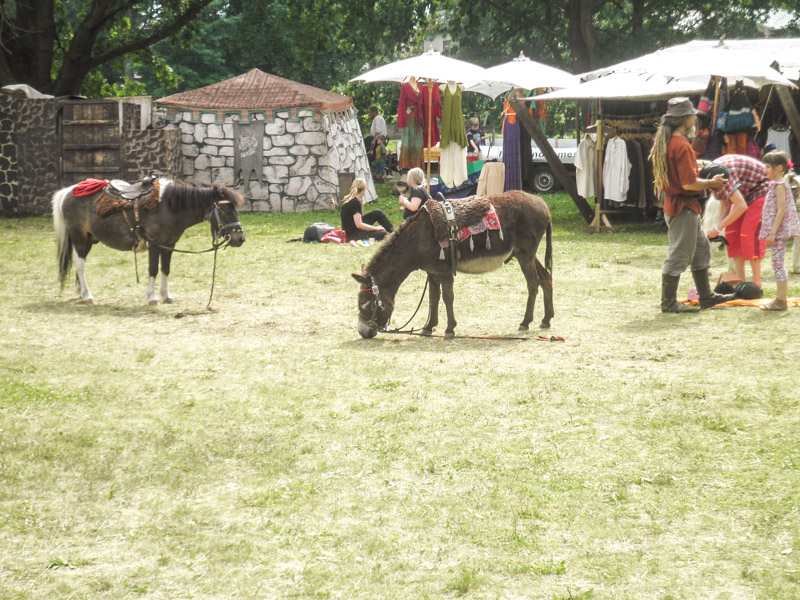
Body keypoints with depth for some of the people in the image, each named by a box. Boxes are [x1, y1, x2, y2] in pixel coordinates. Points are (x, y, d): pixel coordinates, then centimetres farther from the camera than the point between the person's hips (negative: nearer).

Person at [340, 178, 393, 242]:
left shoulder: (347, 199, 5)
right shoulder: (355, 203, -22)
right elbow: (359, 225, -24)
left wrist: (361, 201, 9)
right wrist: (376, 228, -13)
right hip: (352, 235, -9)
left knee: (378, 212, 10)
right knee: (382, 234, -18)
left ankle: (392, 230, 17)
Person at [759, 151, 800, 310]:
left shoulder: (779, 186, -13)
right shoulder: (776, 185, 16)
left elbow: (781, 210, -20)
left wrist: (772, 233, -22)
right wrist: (771, 233, 21)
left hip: (779, 230, -10)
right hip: (778, 231, 10)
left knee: (777, 263, -9)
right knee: (777, 264, 12)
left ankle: (781, 301, -8)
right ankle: (780, 299, 16)